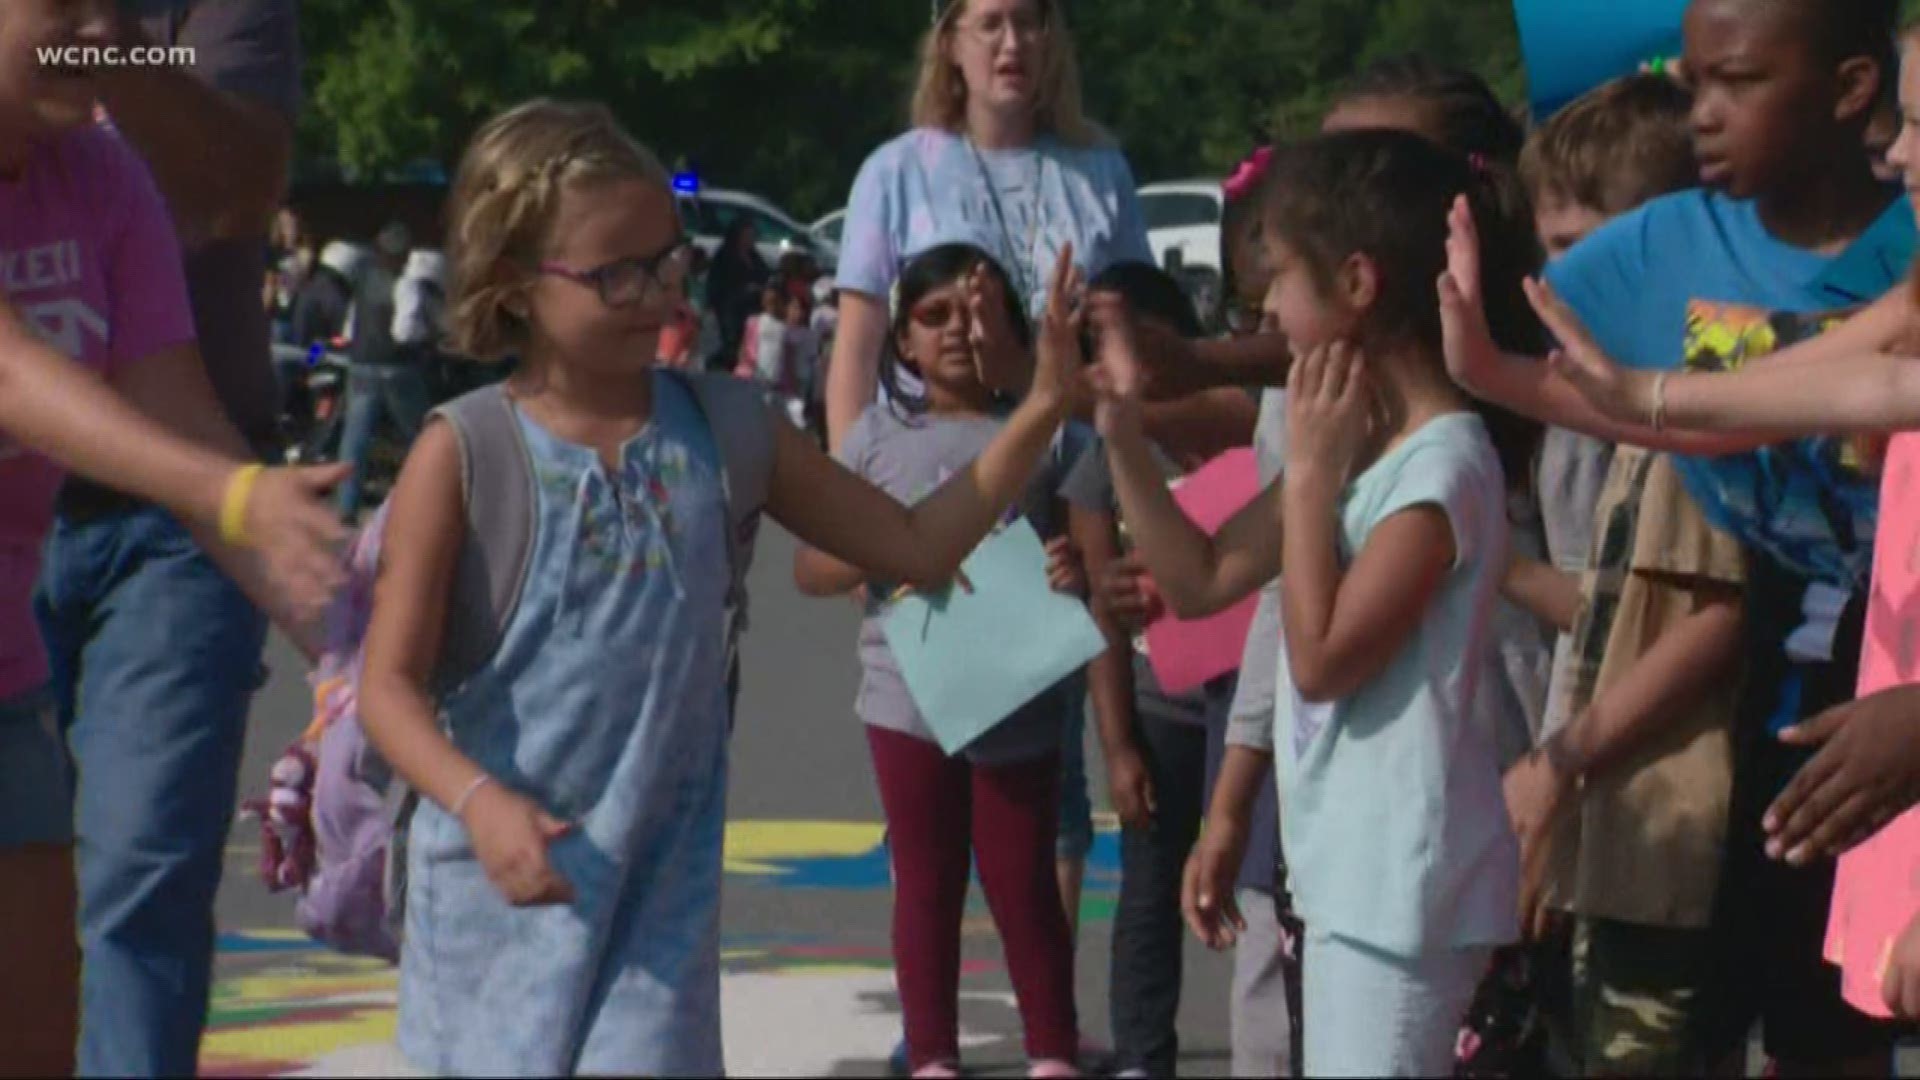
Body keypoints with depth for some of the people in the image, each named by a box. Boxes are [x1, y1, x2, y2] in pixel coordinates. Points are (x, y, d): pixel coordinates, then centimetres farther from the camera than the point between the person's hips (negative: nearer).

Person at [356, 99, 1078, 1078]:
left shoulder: (721, 434, 2)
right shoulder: (462, 456, -8)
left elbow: (918, 547, 8)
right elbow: (390, 682, -10)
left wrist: (1041, 412, -3)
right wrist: (479, 800, -27)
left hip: (661, 881, 1)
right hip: (502, 879, -1)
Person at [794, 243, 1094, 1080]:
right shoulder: (878, 436, 3)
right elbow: (809, 569, 4)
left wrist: (1076, 568, -21)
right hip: (910, 699, 2)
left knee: (1023, 886, 4)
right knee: (927, 885, 11)